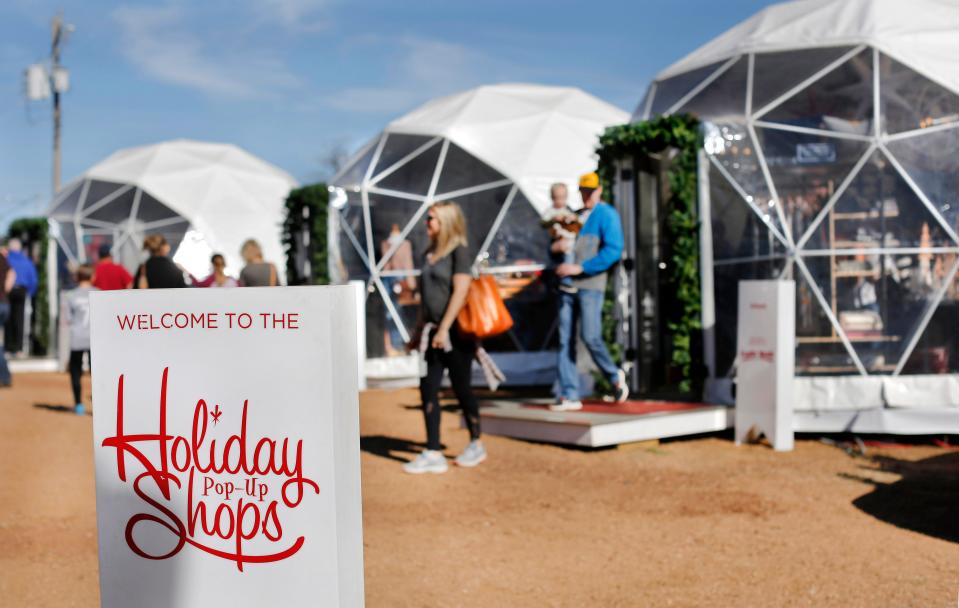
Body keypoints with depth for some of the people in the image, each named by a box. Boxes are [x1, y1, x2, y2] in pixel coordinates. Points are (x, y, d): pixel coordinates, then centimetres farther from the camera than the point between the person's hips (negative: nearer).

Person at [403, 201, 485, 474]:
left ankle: (476, 445, 21)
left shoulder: (459, 251, -8)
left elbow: (460, 292, -16)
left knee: (461, 388, 3)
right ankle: (433, 453, 4)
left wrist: (444, 328, -21)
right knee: (428, 389, 1)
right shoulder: (429, 254, 14)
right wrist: (420, 329, 18)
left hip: (455, 331, -7)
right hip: (434, 332, 7)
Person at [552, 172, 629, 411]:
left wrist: (580, 268, -17)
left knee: (590, 337, -11)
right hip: (567, 285, 6)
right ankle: (569, 396, 3)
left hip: (590, 285, -6)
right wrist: (556, 245, 1)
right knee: (565, 340, 0)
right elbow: (559, 242, 27)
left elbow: (614, 250, -13)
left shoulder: (607, 215, -1)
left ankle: (615, 376, 15)